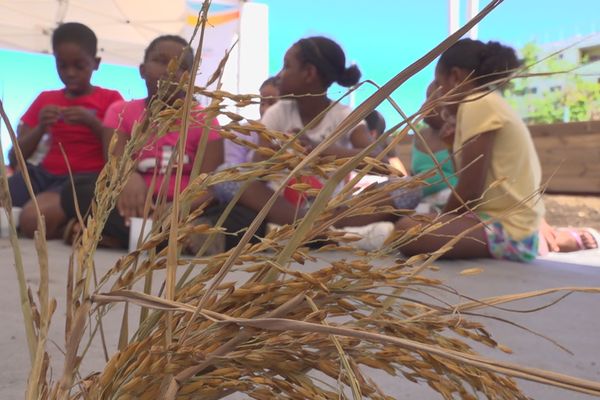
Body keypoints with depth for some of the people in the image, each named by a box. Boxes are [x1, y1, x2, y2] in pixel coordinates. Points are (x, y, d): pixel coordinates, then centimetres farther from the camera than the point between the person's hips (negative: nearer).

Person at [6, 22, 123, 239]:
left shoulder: (110, 99, 7)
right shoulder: (45, 99, 16)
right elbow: (16, 156, 12)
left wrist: (92, 122, -15)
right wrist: (40, 127, -6)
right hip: (45, 174, 5)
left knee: (34, 219, -32)